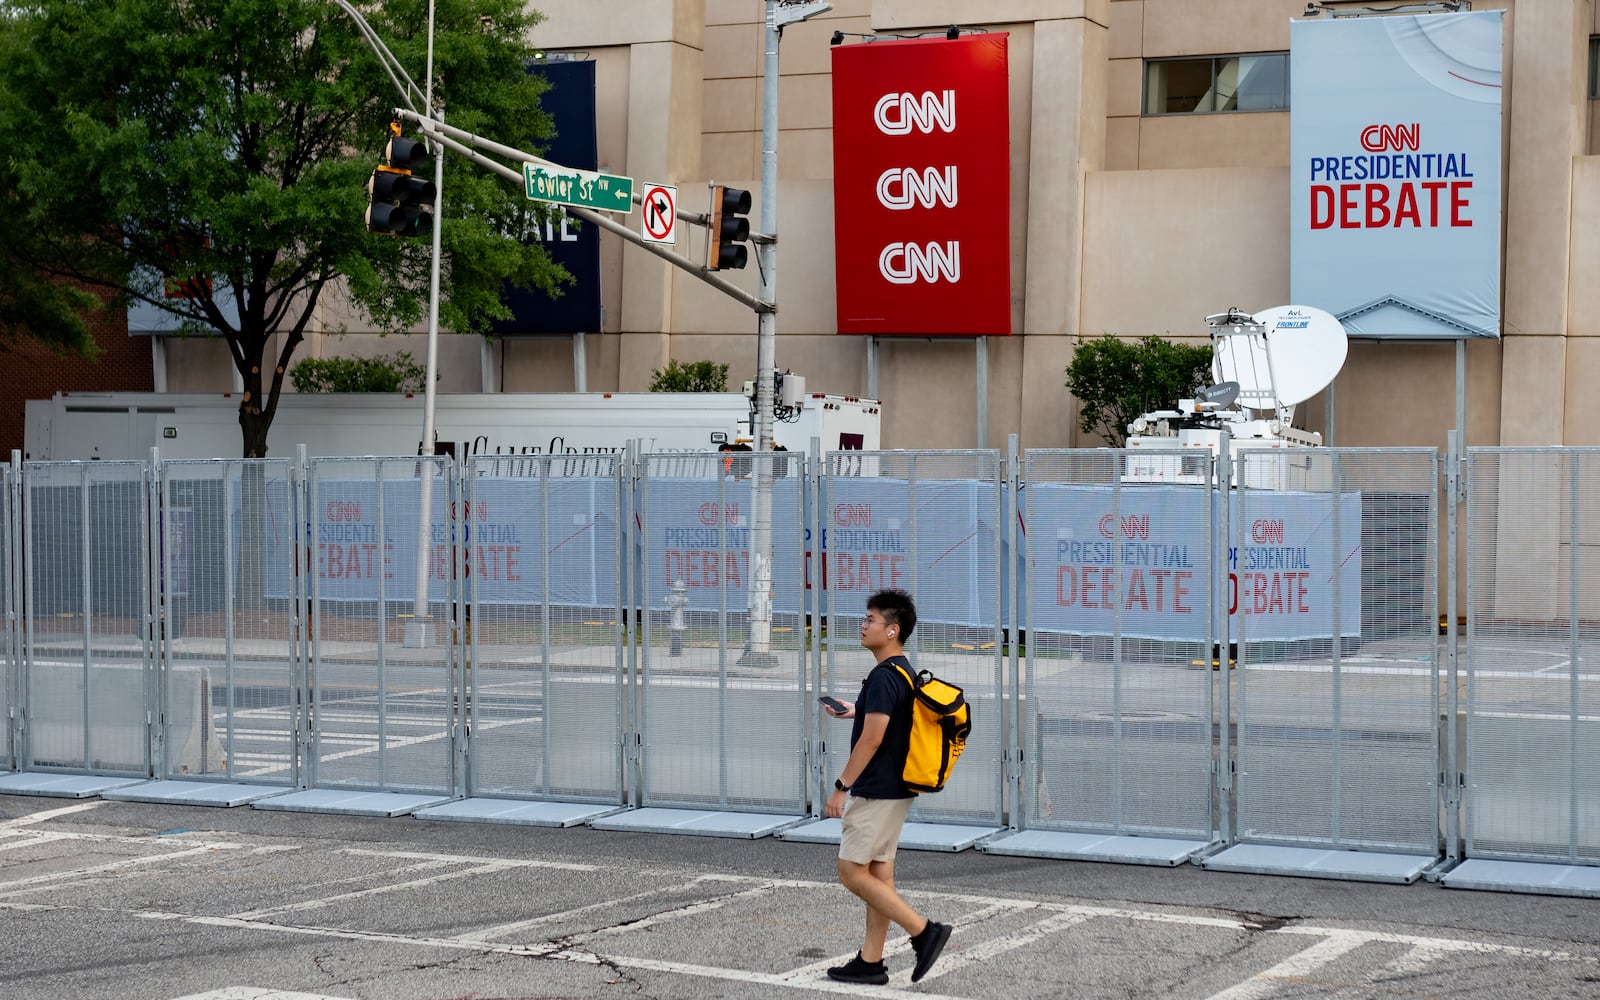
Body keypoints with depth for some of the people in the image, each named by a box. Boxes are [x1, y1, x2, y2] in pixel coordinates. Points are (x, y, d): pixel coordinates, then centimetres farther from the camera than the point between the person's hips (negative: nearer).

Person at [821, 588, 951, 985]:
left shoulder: (884, 676, -19)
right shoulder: (904, 673, 11)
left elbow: (872, 739, -23)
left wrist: (841, 786, -19)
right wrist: (857, 711, 24)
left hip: (875, 791, -10)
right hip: (896, 789, 10)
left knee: (852, 873, -5)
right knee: (877, 874, 11)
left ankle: (924, 930, -7)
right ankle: (870, 962, 14)